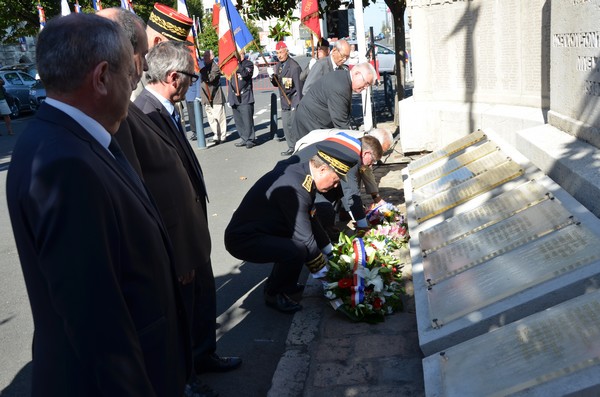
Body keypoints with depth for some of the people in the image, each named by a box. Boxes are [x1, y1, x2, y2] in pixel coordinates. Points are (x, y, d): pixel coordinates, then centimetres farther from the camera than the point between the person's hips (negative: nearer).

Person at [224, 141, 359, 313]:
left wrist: (330, 251, 19)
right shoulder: (294, 188, -29)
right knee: (297, 249, -28)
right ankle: (273, 294, -1)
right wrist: (324, 272, -11)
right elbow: (304, 239, -24)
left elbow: (310, 220, 14)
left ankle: (285, 284, 19)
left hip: (261, 230, 10)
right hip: (243, 239, -10)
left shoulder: (300, 172, 0)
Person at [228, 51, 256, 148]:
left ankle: (250, 139, 1)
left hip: (245, 98, -6)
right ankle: (243, 139, 17)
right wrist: (229, 98, 20)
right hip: (234, 98, 6)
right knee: (238, 121, 9)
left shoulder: (248, 64, -1)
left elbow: (245, 73, -23)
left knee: (247, 120, -7)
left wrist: (238, 63, -23)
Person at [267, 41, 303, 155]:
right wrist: (271, 76, -10)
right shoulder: (278, 66, 8)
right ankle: (292, 147, 21)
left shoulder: (294, 66, -16)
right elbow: (276, 84, 12)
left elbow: (299, 86, -17)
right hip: (284, 101, 8)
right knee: (286, 125, 10)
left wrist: (297, 104, -19)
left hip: (294, 100, -8)